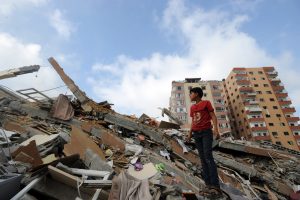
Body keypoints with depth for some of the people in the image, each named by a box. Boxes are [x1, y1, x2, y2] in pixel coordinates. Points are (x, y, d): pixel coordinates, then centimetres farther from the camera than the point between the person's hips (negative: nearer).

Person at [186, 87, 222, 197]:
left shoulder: (206, 103, 3)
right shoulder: (192, 107, 18)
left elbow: (213, 116, -3)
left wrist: (215, 129, -16)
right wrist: (190, 133, 11)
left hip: (206, 132, -5)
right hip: (196, 134, 5)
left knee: (208, 156, -17)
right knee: (202, 158, -1)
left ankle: (215, 186, -18)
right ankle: (208, 185, -1)